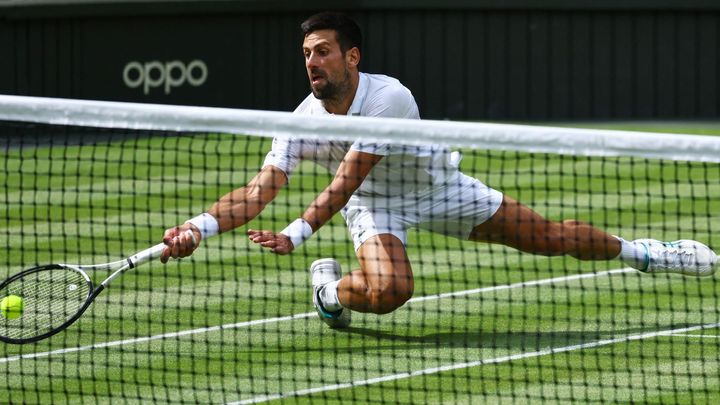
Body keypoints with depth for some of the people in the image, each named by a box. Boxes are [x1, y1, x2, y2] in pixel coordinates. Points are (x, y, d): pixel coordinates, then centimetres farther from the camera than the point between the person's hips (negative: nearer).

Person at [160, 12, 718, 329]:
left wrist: (296, 234, -46)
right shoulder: (303, 121, -22)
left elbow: (345, 182, -37)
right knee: (389, 289, -32)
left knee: (550, 237, 0)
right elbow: (261, 190, -27)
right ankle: (330, 287, 2)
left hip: (436, 186, -1)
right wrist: (200, 227, -43)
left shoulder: (389, 98, -34)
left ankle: (638, 252, 25)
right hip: (375, 204, 1)